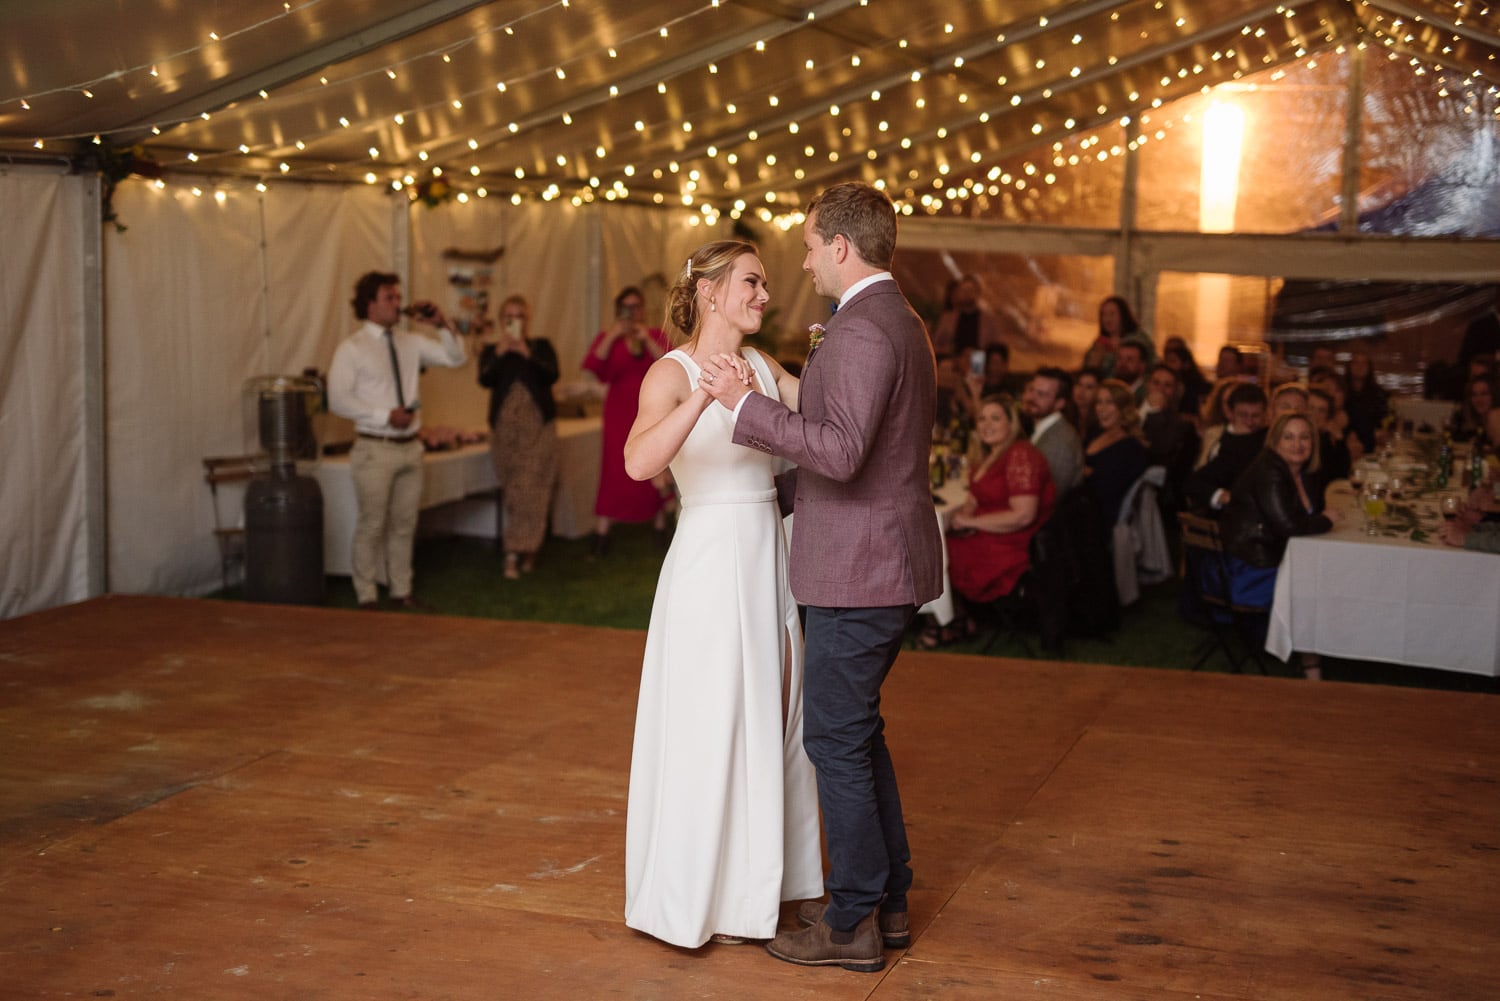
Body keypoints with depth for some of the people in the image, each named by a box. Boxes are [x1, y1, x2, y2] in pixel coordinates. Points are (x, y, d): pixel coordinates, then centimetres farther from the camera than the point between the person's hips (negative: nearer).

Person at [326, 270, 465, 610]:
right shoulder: (352, 349, -7)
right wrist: (385, 416, -19)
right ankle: (367, 597, 11)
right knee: (371, 526, 0)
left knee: (405, 525, 12)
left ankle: (401, 592, 22)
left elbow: (455, 358, 13)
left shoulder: (410, 343, 9)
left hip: (410, 446, 6)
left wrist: (442, 325, -2)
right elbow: (338, 400, -13)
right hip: (375, 449, -5)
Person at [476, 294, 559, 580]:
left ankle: (515, 553, -9)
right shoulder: (491, 349, 10)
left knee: (530, 488, -11)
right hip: (505, 425, 2)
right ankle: (527, 549, 13)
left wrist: (527, 353, -19)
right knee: (511, 491, 3)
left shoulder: (542, 346, 8)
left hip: (538, 425, -2)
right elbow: (485, 379, -7)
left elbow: (552, 374, -9)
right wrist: (499, 353, -17)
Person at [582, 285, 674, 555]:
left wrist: (647, 340, -14)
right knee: (615, 469, -8)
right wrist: (611, 337, -14)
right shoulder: (607, 337, 6)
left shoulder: (656, 335, 8)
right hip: (620, 412, -1)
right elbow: (591, 366, -10)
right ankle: (601, 533, -6)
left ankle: (660, 526, 19)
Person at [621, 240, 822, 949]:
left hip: (768, 558, 8)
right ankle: (704, 896, 16)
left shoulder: (763, 368, 10)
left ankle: (754, 880, 31)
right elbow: (639, 461, -30)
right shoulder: (672, 373, -12)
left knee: (770, 720, 15)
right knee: (711, 726, 1)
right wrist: (708, 394, -40)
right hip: (711, 563, -8)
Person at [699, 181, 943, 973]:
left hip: (857, 570, -10)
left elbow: (842, 451, -29)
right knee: (858, 732, 19)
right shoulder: (905, 324, 15)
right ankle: (886, 898, 27)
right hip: (892, 560, 10)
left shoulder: (861, 330, -19)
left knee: (837, 740, -1)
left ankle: (853, 924, 9)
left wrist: (748, 405, -24)